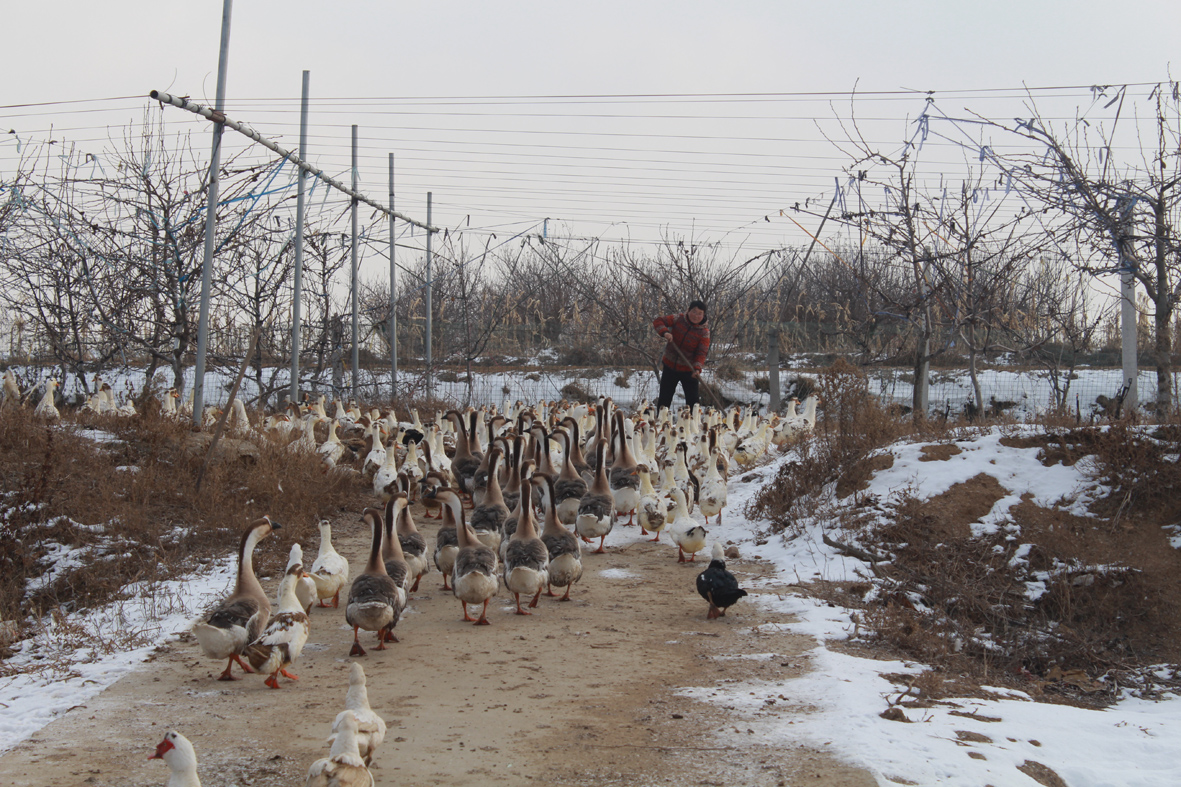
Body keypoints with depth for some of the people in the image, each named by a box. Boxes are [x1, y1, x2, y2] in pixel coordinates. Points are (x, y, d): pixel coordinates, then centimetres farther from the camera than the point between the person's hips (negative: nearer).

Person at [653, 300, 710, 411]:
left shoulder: (704, 332, -11)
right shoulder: (678, 319, -6)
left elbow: (701, 353, -17)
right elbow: (658, 321, -4)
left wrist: (697, 368, -33)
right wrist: (664, 332, -24)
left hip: (688, 370, -2)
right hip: (670, 366, 2)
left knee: (692, 402, -2)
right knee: (664, 399, 10)